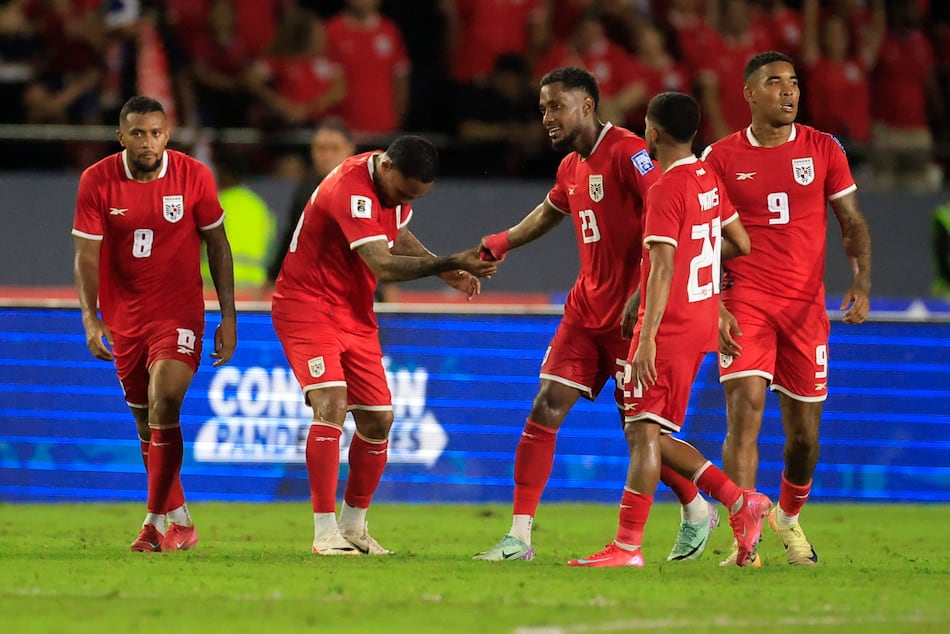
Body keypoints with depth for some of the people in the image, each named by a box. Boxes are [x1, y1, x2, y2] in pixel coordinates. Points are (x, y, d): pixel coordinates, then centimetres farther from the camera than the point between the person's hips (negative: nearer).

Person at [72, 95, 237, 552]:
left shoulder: (194, 176, -7)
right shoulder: (97, 181, -7)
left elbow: (217, 245, 2)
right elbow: (86, 256, -6)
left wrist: (228, 317, 0)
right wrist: (90, 320, -18)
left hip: (179, 313, -3)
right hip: (124, 320, 3)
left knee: (164, 404, -22)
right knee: (148, 427, 10)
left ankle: (157, 522, -18)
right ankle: (180, 523, 24)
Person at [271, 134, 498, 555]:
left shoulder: (393, 182, 1)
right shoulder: (352, 190, -27)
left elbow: (397, 234, 21)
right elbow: (383, 267, -36)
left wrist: (445, 270, 6)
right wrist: (450, 263, -41)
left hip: (355, 313, 9)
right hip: (307, 307, -9)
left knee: (378, 419, 5)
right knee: (331, 405, -23)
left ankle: (353, 525, 21)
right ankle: (325, 533, -20)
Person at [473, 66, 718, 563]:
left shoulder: (627, 153, -16)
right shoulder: (571, 167, 12)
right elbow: (549, 212, 35)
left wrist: (641, 296, -28)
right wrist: (501, 242, 22)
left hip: (630, 315, -8)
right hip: (586, 309, 8)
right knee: (546, 408, -3)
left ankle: (697, 511, 25)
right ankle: (519, 536, -3)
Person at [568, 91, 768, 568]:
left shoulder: (666, 190, -16)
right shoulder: (709, 180, 10)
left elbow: (662, 269, -21)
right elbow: (742, 245, 17)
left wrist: (647, 338, -24)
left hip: (670, 327, -9)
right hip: (702, 324, 9)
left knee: (644, 432, -9)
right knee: (650, 435, 14)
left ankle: (627, 546, -10)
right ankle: (740, 501, 8)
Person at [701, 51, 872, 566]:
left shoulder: (823, 149, 6)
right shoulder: (721, 157, 2)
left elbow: (852, 223, 7)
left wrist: (862, 281, -9)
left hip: (806, 305, 2)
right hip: (745, 305, -2)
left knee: (804, 431, 7)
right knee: (745, 410, -18)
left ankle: (789, 517, 36)